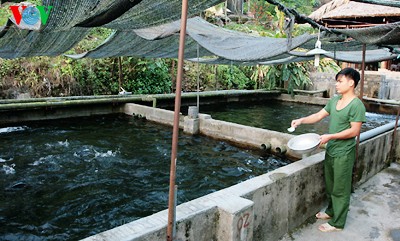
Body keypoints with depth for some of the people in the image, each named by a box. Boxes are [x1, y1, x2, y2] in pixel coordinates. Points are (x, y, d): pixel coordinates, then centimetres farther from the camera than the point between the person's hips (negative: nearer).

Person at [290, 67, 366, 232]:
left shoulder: (357, 105, -17)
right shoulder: (334, 100, 6)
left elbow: (354, 131, -20)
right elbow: (319, 115, 11)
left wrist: (330, 136, -23)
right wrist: (301, 120, -3)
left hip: (343, 154, -8)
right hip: (330, 150, 8)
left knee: (340, 189, 5)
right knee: (330, 185, 22)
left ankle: (337, 223, 19)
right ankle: (331, 211, 41)